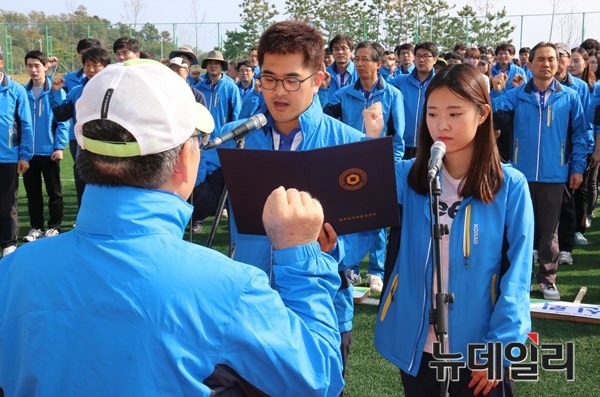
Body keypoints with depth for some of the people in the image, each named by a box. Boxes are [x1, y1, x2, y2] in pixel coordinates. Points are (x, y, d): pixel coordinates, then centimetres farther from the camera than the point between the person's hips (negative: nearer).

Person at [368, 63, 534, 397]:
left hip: (479, 352, -2)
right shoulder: (407, 176, -2)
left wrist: (499, 349, -11)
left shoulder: (510, 186, -7)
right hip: (416, 348, 2)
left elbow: (516, 277, -7)